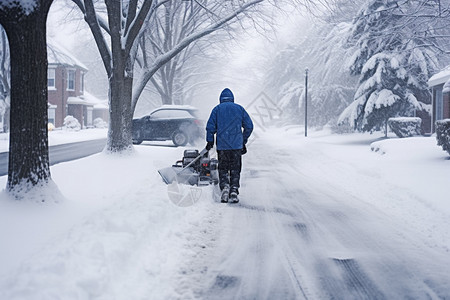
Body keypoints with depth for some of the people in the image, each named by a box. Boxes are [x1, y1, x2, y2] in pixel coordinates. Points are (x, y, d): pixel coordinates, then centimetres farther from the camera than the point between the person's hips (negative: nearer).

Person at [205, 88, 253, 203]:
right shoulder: (239, 108, 8)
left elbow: (210, 126, -3)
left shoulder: (217, 109, 4)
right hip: (237, 145, 1)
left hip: (222, 145, -1)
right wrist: (244, 141, 15)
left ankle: (224, 186, -14)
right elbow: (249, 126, 6)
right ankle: (234, 191, -1)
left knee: (223, 169, 8)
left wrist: (210, 141, 7)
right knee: (235, 169, 9)